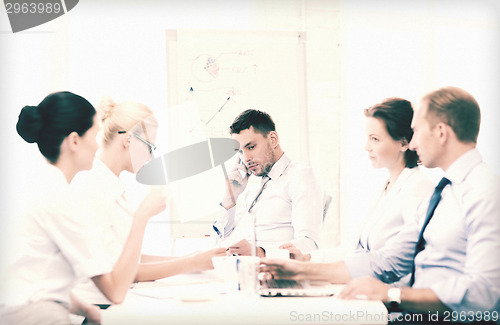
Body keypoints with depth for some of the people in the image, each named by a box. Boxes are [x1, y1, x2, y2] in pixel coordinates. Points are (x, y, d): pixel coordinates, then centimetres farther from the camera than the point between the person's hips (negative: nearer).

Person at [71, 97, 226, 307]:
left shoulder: (115, 189, 16)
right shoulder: (89, 189, -13)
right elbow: (118, 270, -16)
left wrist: (188, 259, 5)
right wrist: (192, 263, -14)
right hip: (94, 308, -8)